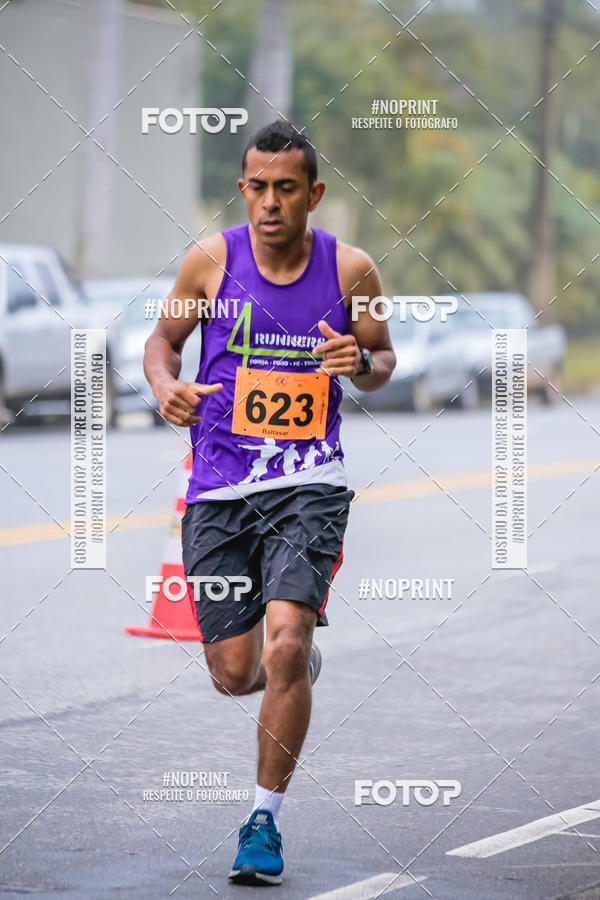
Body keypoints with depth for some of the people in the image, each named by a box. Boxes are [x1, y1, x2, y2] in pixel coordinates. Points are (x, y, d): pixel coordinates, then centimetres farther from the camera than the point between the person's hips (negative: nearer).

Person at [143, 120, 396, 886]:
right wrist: (166, 386, -10)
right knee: (234, 673, 3)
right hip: (218, 487, 1)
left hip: (308, 485, -1)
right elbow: (163, 338, 12)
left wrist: (361, 363, -11)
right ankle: (294, 667, 42)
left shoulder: (350, 269, -2)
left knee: (286, 647, -19)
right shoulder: (212, 261, -2)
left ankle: (265, 820, -4)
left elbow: (383, 357, 12)